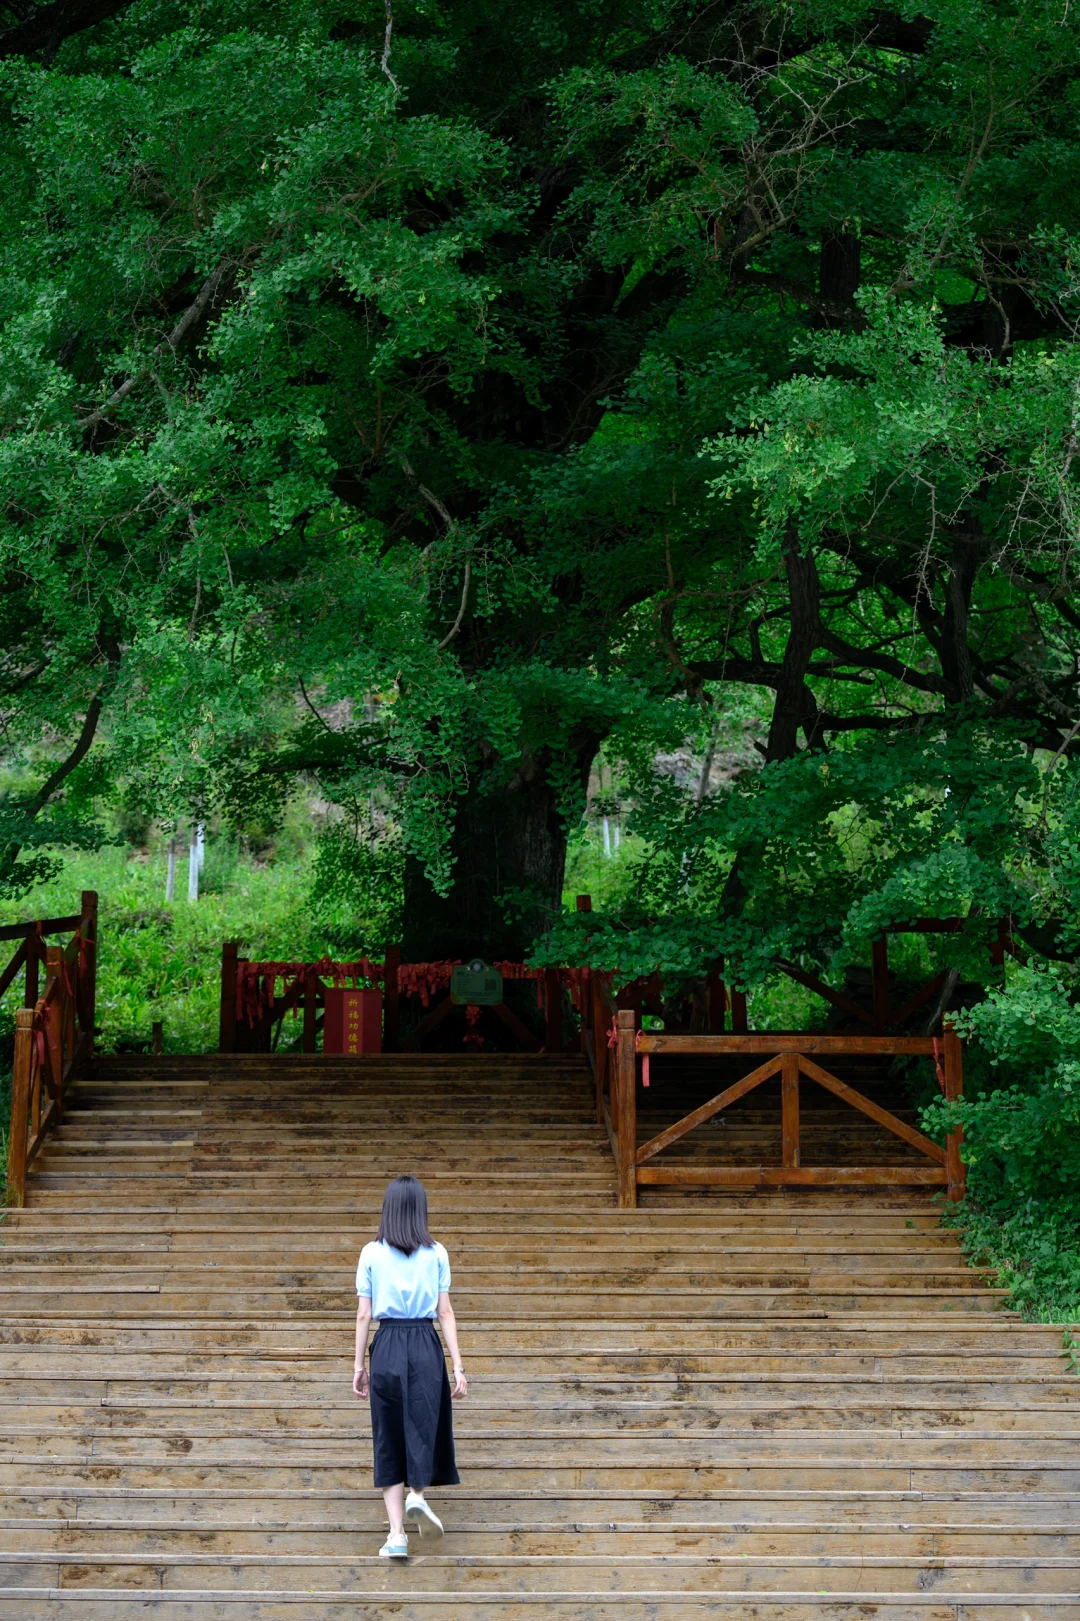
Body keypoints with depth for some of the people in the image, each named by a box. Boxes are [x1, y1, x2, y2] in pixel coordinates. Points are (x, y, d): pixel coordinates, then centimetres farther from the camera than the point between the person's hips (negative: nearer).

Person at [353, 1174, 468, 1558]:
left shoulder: (371, 1254, 2)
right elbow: (446, 1313, 1)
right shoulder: (436, 1253, 2)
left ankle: (397, 1534, 2)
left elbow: (364, 1315, 2)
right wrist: (458, 1365, 4)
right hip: (426, 1346, 0)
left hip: (387, 1347, 0)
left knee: (389, 1439, 6)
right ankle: (417, 1494, -14)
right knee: (424, 1426, 13)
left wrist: (358, 1364, 10)